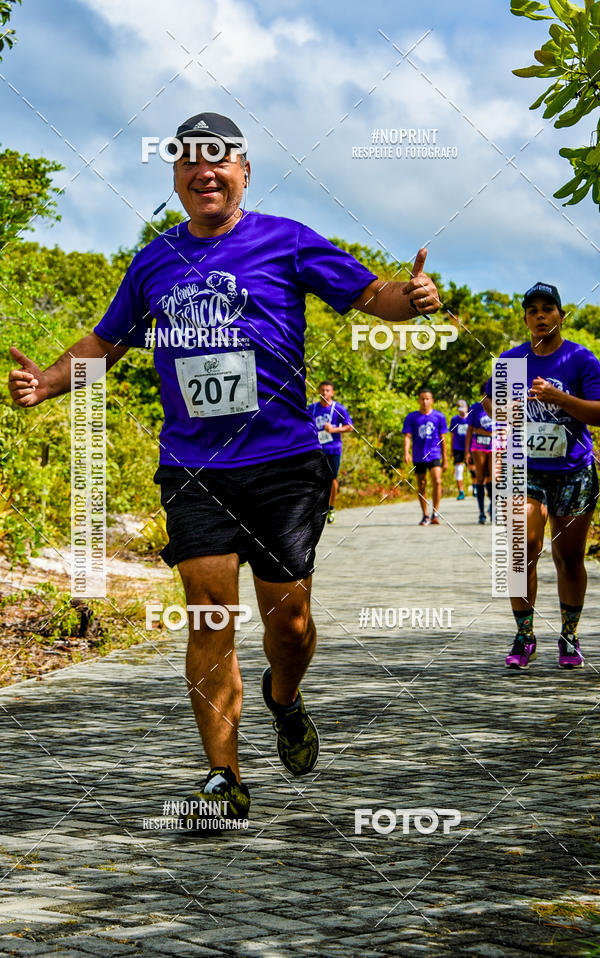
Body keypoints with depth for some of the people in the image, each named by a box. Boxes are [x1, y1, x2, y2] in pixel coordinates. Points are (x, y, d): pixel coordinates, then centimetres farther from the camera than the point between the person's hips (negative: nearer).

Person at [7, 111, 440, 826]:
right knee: (209, 614, -8)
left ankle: (283, 700, 36)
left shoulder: (285, 241, 3)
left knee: (288, 618, 1)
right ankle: (223, 779, -2)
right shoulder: (154, 261, 12)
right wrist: (43, 383, 8)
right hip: (192, 468, 2)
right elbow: (106, 342, 23)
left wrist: (409, 297, -20)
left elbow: (369, 294, 2)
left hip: (282, 462, -2)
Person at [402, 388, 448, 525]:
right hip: (418, 457, 1)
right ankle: (425, 516, 16)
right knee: (421, 486, 6)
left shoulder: (439, 416, 5)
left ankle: (435, 513, -10)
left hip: (434, 455, -1)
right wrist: (406, 453, -16)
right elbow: (407, 437, 0)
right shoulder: (412, 417, 4)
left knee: (437, 481, -19)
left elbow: (442, 438, 9)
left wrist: (445, 458, 10)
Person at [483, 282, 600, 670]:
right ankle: (524, 637, -4)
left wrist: (558, 397, -24)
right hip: (526, 470, 1)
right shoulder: (512, 360, 6)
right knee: (524, 548, -14)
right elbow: (491, 402, 24)